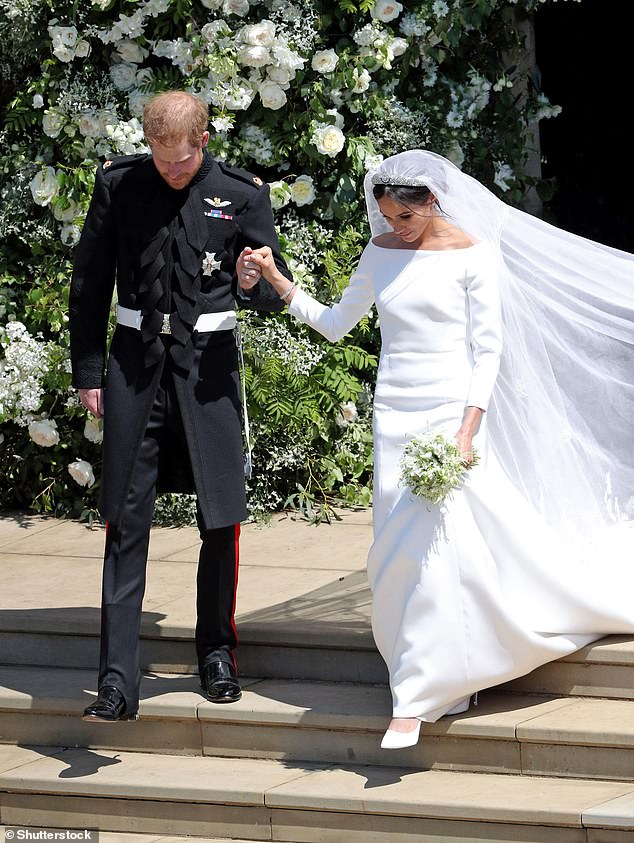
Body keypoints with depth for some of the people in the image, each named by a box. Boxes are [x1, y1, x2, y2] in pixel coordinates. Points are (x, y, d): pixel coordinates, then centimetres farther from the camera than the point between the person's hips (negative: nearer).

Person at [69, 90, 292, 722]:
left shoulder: (242, 195, -2)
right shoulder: (117, 184, 1)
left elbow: (275, 294, 2)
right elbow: (90, 283, 9)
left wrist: (258, 283, -23)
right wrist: (87, 373, 7)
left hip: (208, 362, 0)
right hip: (135, 361, 0)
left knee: (221, 519, 3)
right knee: (126, 521, -2)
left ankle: (217, 652, 23)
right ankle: (118, 680, -3)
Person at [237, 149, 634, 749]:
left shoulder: (472, 255, -5)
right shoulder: (381, 253, 9)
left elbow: (488, 346, -7)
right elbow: (335, 324, 16)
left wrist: (467, 429, -16)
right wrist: (276, 282, 5)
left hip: (450, 411, -5)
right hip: (394, 412, 5)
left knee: (429, 542, -13)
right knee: (397, 551, 1)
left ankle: (416, 698, -10)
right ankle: (447, 680, 15)